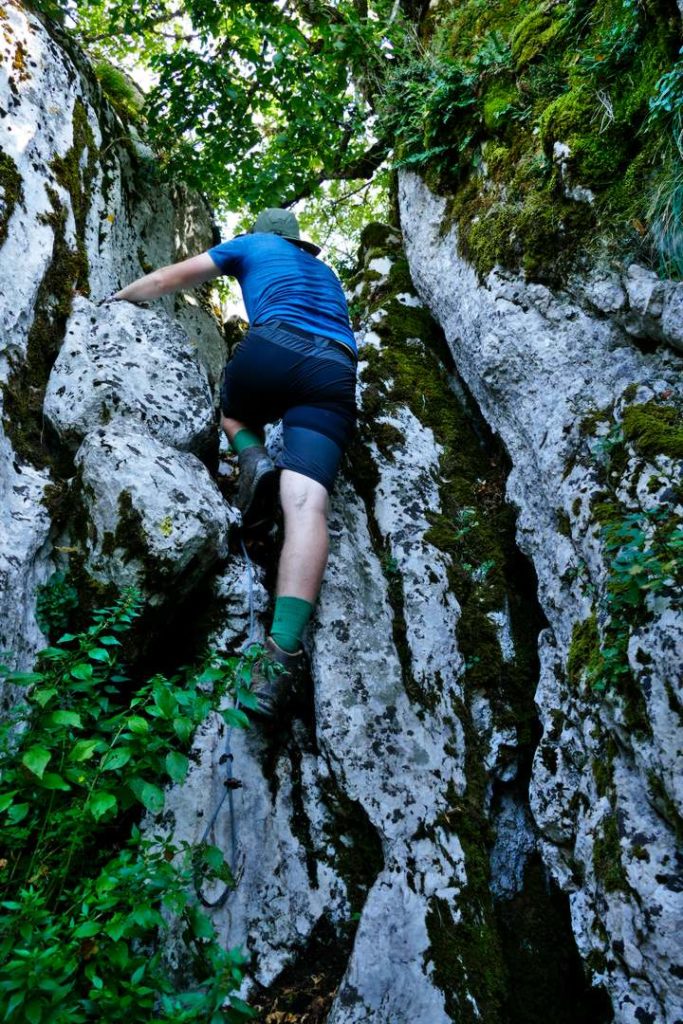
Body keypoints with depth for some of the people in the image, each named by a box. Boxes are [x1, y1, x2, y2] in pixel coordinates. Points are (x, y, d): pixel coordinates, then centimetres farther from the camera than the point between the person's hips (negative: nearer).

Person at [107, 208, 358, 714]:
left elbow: (171, 278, 30)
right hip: (336, 373, 3)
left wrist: (119, 297, 45)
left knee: (234, 411, 33)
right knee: (306, 505, -16)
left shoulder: (251, 245, 28)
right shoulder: (326, 272, 40)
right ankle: (282, 654, -35)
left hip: (273, 349, -2)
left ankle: (254, 458, -3)